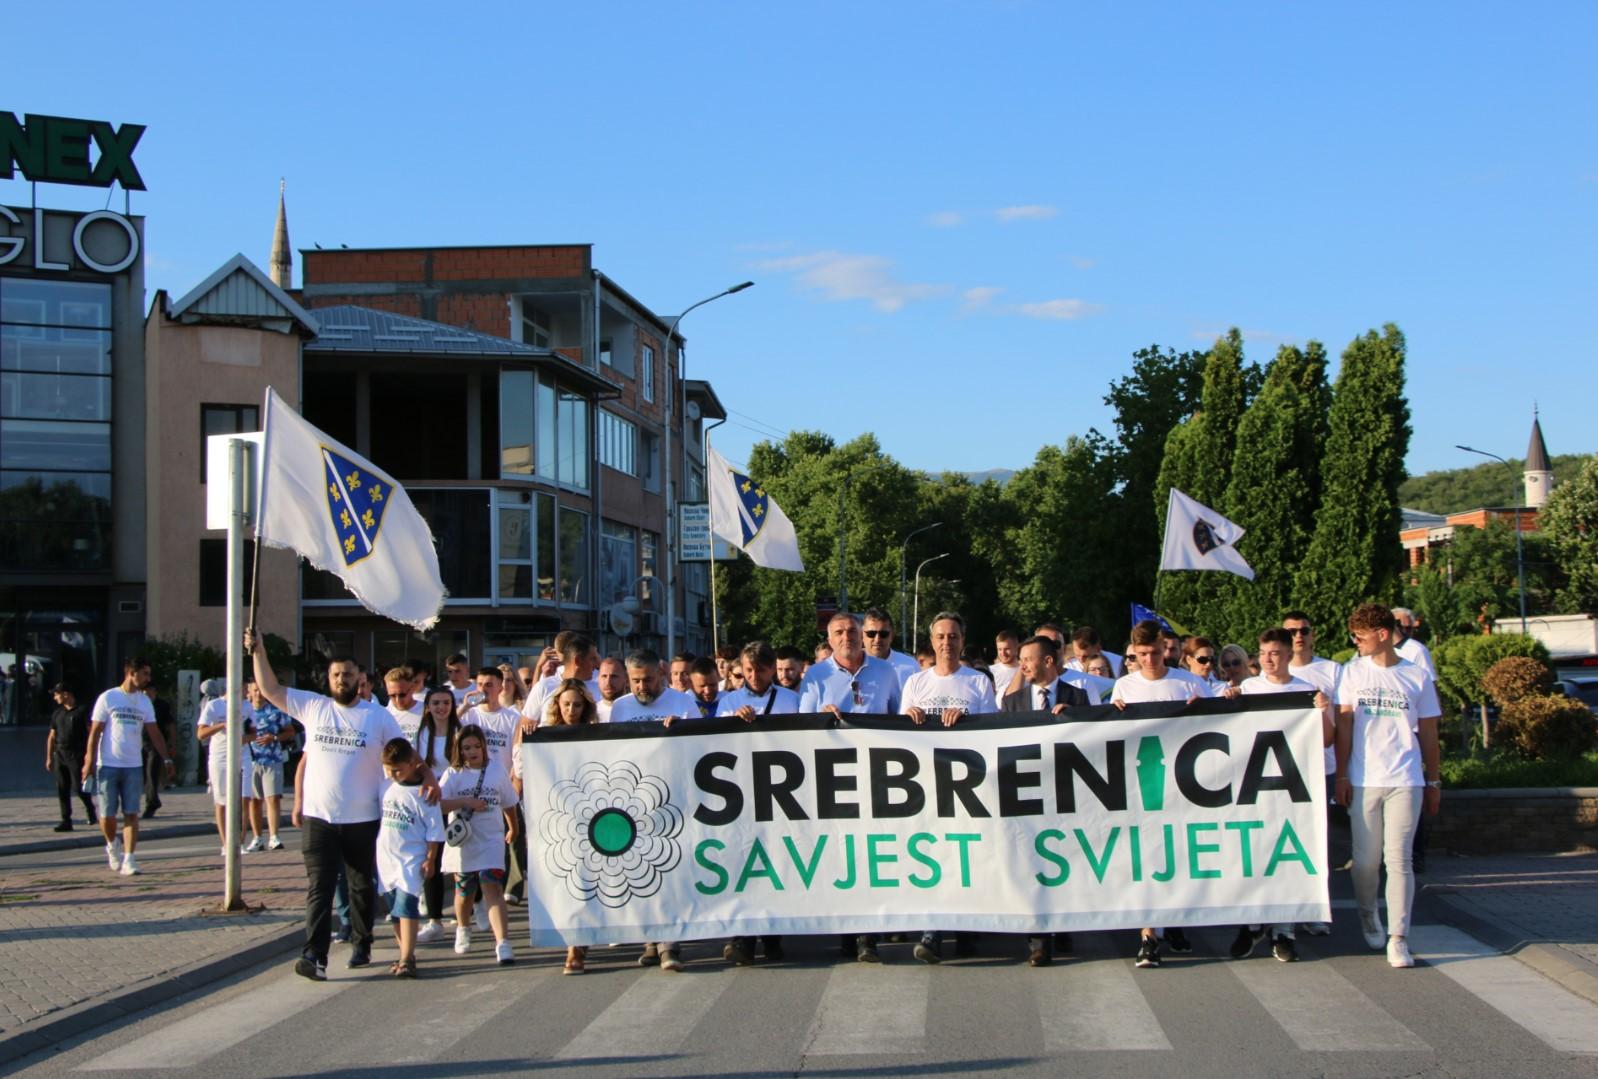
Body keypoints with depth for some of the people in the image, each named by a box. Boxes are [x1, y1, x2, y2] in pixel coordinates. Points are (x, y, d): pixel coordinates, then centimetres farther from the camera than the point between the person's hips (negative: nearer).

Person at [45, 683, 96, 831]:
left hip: (76, 754, -6)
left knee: (78, 788, -8)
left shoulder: (82, 711, -2)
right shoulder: (57, 713, 15)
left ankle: (91, 810, 15)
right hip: (60, 754, 6)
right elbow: (51, 736, 18)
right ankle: (66, 821, 6)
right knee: (62, 790, 2)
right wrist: (49, 758, 13)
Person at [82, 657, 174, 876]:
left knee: (131, 814, -3)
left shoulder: (144, 701, 9)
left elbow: (154, 732, 10)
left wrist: (166, 759, 3)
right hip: (108, 765, -3)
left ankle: (128, 859, -4)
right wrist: (89, 762, -8)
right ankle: (112, 846, 29)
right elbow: (95, 732, -3)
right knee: (107, 814, 1)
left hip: (134, 766, 3)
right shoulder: (108, 698, -4)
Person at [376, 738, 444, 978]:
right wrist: (373, 853, 16)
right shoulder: (386, 788, 6)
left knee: (407, 906, -15)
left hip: (412, 859, -6)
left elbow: (434, 830, -7)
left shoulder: (422, 794, -9)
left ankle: (406, 960, -18)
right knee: (395, 909, 11)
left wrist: (430, 860, -9)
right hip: (386, 858, 6)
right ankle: (406, 953, 21)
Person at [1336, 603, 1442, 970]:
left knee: (1399, 858, -5)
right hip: (1363, 780, 1)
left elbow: (1427, 732, 10)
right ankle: (1368, 914, 32)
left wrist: (1433, 782, 11)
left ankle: (1398, 938, -3)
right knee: (1366, 859, 5)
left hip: (1406, 781, -1)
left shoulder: (1417, 676, 4)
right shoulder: (1353, 672, 6)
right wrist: (1341, 775, -1)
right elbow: (1344, 724, 5)